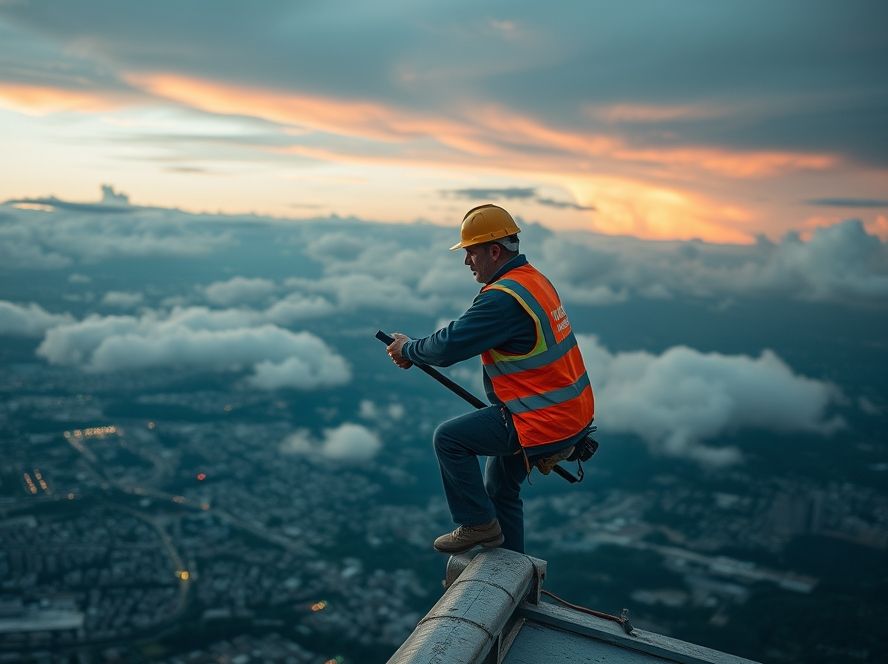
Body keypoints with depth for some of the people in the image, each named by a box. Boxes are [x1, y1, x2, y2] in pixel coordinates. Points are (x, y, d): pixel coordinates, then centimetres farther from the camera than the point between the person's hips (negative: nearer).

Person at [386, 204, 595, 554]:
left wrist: (409, 349, -4)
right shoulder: (532, 279, 10)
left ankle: (477, 524, 11)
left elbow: (449, 347, -23)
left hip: (544, 421, -10)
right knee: (500, 487, 21)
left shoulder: (504, 297, -23)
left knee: (449, 438, -3)